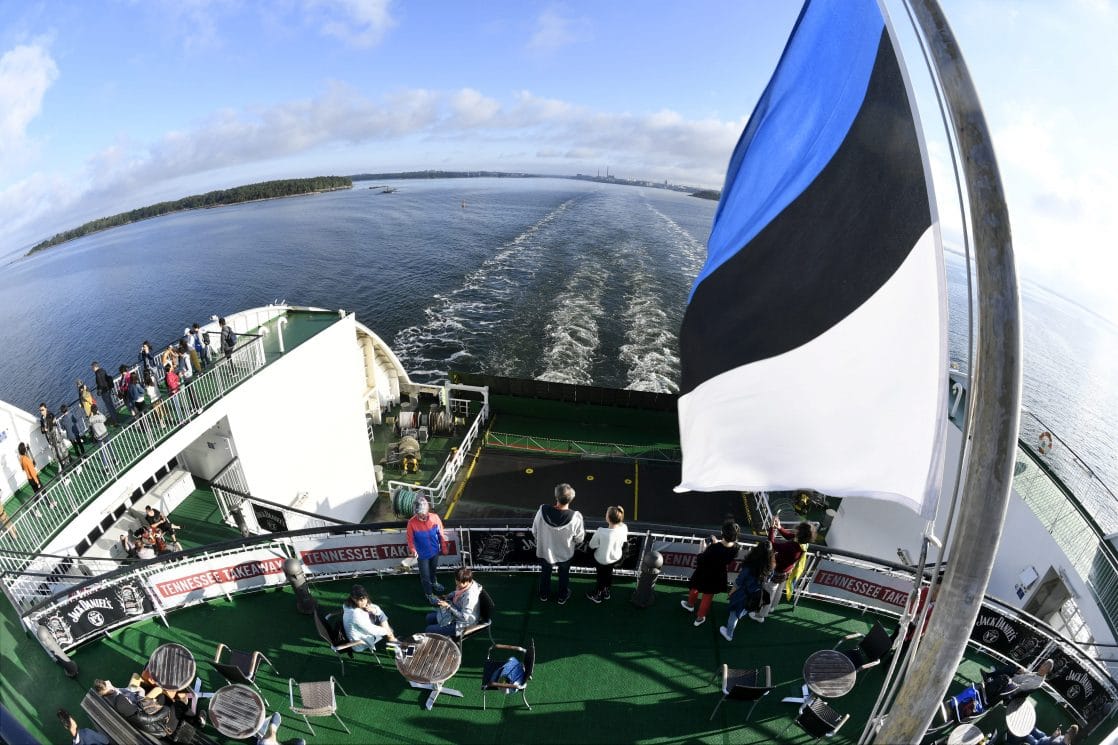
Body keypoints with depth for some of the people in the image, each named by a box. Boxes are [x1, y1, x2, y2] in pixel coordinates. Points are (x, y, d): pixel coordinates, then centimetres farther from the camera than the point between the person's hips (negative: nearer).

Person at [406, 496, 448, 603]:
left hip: (435, 551, 3)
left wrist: (443, 548, 2)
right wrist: (413, 550, -28)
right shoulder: (412, 523, -27)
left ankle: (434, 582, 59)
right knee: (425, 575, 15)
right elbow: (410, 539, -14)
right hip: (422, 554, -3)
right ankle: (429, 594, 40)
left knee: (433, 569, 29)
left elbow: (441, 534, -8)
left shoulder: (435, 517, -22)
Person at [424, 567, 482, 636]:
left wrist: (448, 606, -27)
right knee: (429, 617, 18)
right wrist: (448, 597, -5)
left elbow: (464, 617, -30)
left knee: (429, 630, -7)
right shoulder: (464, 585, -9)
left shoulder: (470, 596, -35)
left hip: (460, 625, -10)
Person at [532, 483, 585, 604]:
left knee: (545, 573, 31)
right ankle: (563, 597, 53)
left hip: (544, 551, 1)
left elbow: (534, 531, -13)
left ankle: (544, 595, 54)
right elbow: (579, 539, -17)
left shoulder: (542, 511, -31)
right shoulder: (575, 517, -34)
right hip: (565, 554, -1)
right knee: (564, 575, 30)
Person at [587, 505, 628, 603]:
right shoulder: (624, 528, -28)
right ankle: (606, 592, 57)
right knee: (609, 573, 32)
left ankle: (597, 595, 52)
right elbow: (623, 541, -7)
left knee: (601, 576, 25)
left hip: (602, 560, -3)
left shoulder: (601, 532, -40)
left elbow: (592, 545, -21)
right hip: (616, 557, 3)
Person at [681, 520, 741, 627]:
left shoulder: (713, 548, -38)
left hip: (704, 575, -3)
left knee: (695, 588, 29)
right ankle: (700, 618, 43)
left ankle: (690, 604, 55)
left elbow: (701, 560, -26)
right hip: (718, 577, 3)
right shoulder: (735, 548, -23)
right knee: (708, 598, 24)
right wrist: (717, 543, -4)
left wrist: (704, 549, -11)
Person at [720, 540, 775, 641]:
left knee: (734, 613, 20)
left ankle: (729, 634, 40)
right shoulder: (769, 567, -22)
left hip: (743, 595, -4)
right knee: (740, 612, 31)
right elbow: (766, 581, -2)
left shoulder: (749, 567, -34)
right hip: (756, 596, 5)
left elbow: (739, 582, -19)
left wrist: (732, 591, 0)